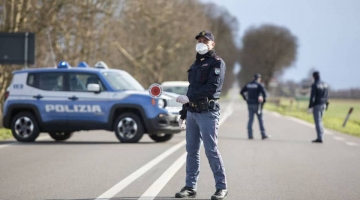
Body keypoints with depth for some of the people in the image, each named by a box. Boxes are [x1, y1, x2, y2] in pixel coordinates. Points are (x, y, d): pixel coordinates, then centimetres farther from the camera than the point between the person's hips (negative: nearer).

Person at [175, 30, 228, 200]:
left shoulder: (217, 63, -4)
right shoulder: (196, 64, 21)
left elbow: (212, 87, -16)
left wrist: (189, 97, -18)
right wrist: (183, 114, 21)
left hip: (208, 112, -8)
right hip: (192, 112, 8)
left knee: (211, 150, -9)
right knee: (191, 151, 7)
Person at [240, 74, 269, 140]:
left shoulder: (248, 84, 10)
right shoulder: (259, 85, -7)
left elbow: (241, 92, 14)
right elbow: (264, 92, -18)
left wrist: (246, 99, 16)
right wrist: (264, 100, -6)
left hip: (250, 104, 5)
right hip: (257, 104, -4)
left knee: (250, 119, 5)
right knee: (260, 119, 1)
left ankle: (250, 135, 0)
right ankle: (263, 135, 2)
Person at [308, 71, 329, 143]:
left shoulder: (314, 85, -15)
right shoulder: (325, 84, 8)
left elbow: (312, 97, -17)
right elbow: (327, 95, 13)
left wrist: (310, 107, -15)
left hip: (316, 105, -8)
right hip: (323, 105, 8)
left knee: (318, 121, -6)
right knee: (319, 121, 18)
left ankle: (320, 138, -9)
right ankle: (321, 137, 19)